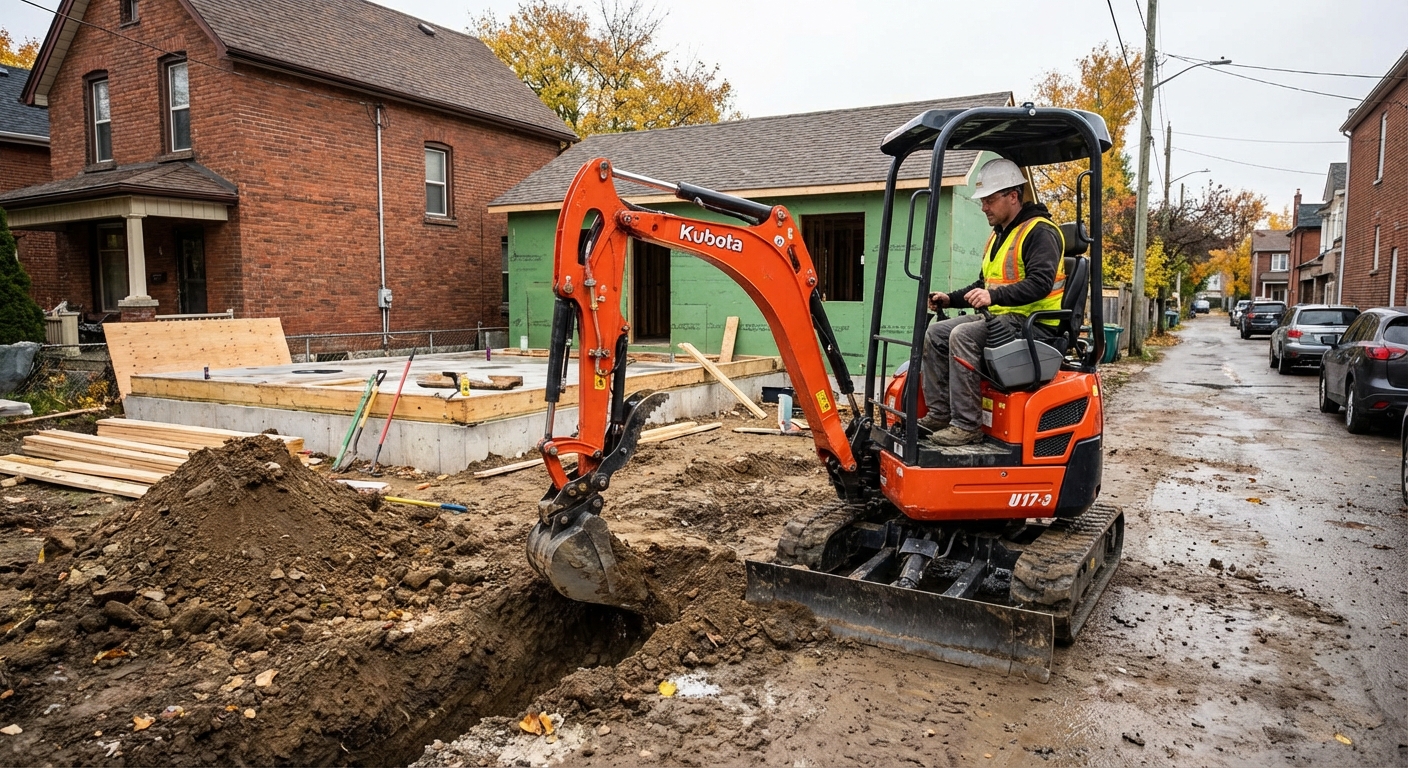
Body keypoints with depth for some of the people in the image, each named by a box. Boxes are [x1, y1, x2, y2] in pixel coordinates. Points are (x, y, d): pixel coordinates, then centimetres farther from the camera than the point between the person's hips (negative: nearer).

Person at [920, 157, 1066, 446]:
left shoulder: (1040, 232, -11)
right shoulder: (999, 235, 19)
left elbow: (1040, 284, -25)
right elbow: (985, 284, 25)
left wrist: (995, 296, -37)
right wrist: (951, 299, 9)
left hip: (1033, 322, -10)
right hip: (1000, 316, 10)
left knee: (963, 336, -30)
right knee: (935, 333, -4)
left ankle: (966, 425, -27)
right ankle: (940, 413, -3)